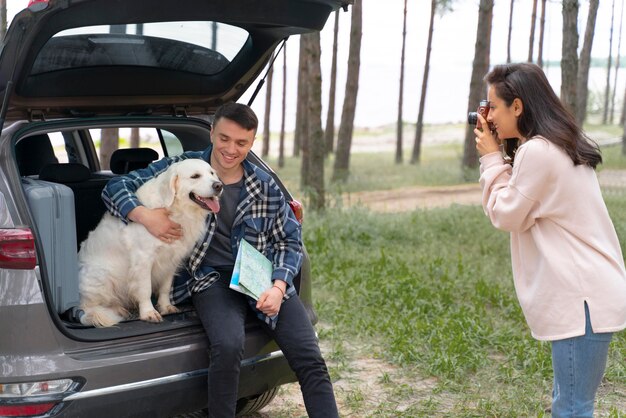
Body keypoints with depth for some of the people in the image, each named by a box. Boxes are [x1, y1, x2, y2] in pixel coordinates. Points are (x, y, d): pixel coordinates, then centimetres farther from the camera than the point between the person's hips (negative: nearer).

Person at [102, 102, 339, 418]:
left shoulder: (266, 187, 6)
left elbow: (289, 240, 10)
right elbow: (115, 188, 2)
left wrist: (278, 287, -8)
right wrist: (145, 216, -19)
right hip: (212, 277, -3)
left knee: (310, 361, -10)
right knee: (229, 345, -33)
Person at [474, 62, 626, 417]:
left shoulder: (537, 151, -17)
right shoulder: (562, 146, 14)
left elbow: (506, 215, -8)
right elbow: (524, 208, 19)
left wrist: (492, 159, 0)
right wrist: (501, 156, 11)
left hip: (583, 297, -10)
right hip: (588, 291, 10)